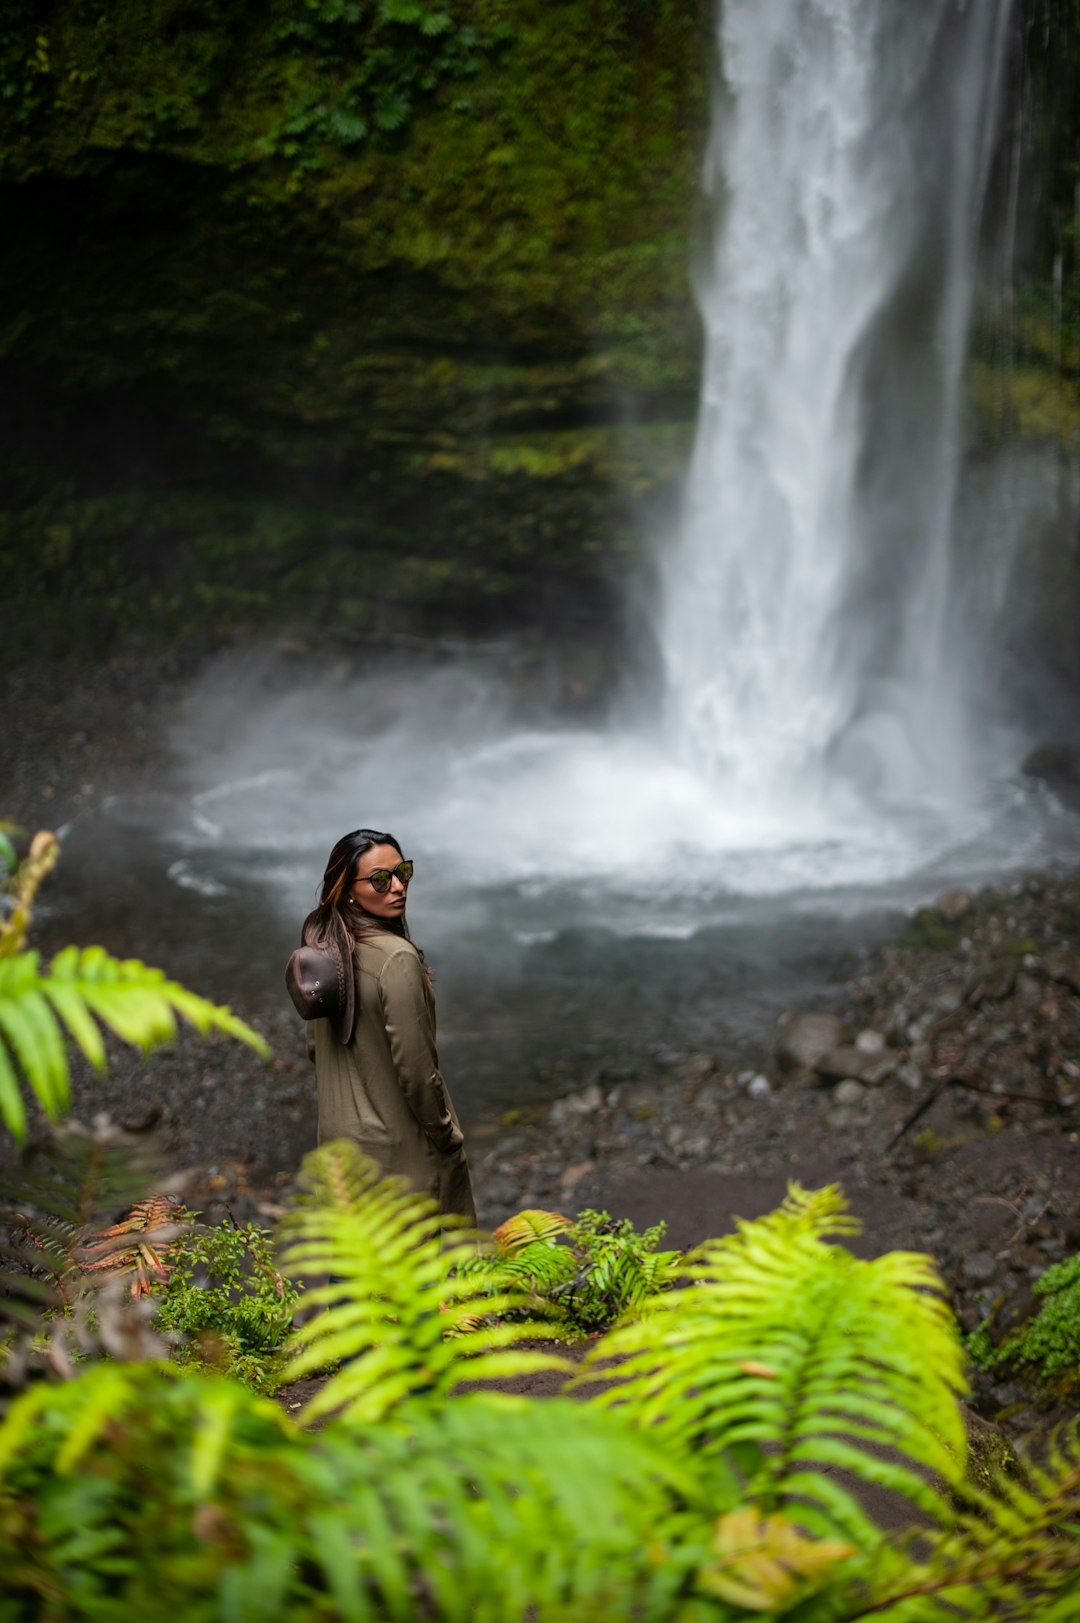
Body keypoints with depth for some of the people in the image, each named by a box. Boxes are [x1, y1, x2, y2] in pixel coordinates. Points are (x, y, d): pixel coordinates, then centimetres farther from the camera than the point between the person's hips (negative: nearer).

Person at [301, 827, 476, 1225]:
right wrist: (448, 1138, -8)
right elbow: (416, 1069, -21)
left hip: (338, 1136, 8)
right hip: (398, 1146, -8)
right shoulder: (397, 959, -23)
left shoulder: (323, 946, 0)